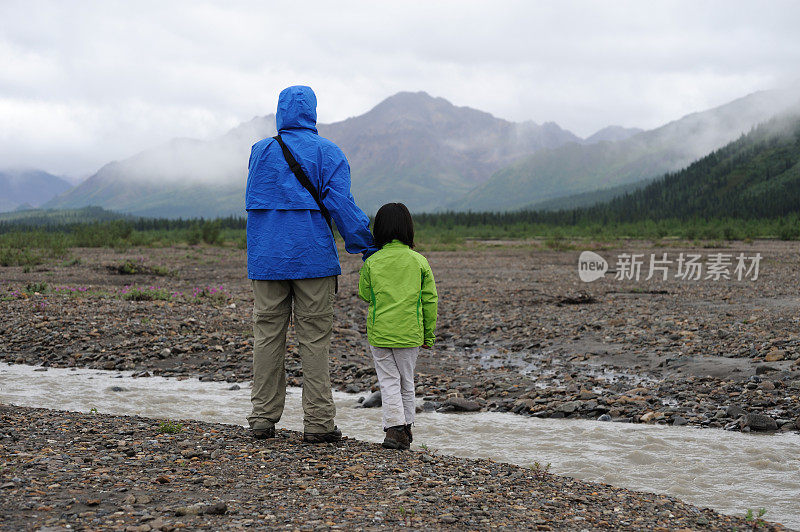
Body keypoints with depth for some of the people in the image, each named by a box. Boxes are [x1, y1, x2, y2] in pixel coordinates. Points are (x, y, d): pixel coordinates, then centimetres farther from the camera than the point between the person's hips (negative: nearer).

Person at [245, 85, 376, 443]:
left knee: (267, 335, 7)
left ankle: (263, 418, 9)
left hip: (266, 259, 3)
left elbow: (253, 203, 15)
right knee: (314, 339, 0)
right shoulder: (327, 152, -2)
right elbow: (341, 204, -9)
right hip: (313, 258, -3)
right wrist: (367, 247, -5)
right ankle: (318, 422, 0)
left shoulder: (260, 152, 8)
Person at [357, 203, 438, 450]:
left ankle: (394, 427, -10)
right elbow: (429, 300, 1)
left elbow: (365, 295, 5)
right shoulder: (419, 261, -2)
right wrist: (429, 334, 10)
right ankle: (406, 427, 24)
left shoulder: (371, 262, -5)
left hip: (379, 332, -1)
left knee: (388, 380, 5)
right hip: (410, 333, 1)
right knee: (406, 381, 15)